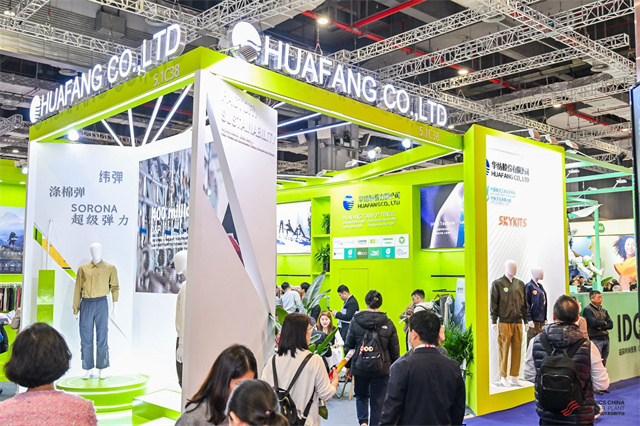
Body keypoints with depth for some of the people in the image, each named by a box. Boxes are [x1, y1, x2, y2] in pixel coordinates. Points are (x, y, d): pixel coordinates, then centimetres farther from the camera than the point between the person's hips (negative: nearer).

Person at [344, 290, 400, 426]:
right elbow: (395, 350, 0)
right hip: (381, 369, 0)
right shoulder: (388, 324, -5)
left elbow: (348, 346, 1)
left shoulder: (355, 321, -5)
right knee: (377, 401, 10)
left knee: (361, 396, 20)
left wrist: (348, 365, 12)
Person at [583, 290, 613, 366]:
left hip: (605, 338, 6)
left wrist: (601, 326, -9)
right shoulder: (588, 309, -4)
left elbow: (611, 325, 8)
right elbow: (594, 322, -16)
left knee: (603, 363, 9)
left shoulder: (604, 310, 16)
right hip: (595, 339, -6)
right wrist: (604, 323, 1)